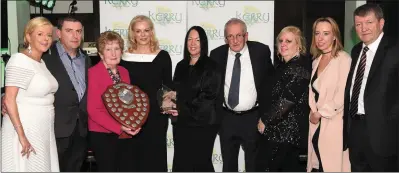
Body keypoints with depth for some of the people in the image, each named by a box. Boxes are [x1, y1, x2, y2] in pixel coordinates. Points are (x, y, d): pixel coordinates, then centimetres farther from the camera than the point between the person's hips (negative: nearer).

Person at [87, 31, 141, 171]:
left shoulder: (124, 72, 8)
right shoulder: (93, 73, -13)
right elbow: (93, 110, -17)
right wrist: (119, 127, -23)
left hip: (125, 134, 6)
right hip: (102, 135, -6)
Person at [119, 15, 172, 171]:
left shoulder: (162, 56, 0)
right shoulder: (125, 57, 3)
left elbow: (168, 86, 5)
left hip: (156, 114, -1)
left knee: (155, 156, 5)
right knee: (133, 157, 7)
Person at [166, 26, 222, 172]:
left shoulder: (211, 66, -4)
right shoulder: (181, 66, 13)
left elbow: (209, 96, -12)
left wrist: (183, 108, -12)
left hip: (203, 123, -5)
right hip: (181, 123, 5)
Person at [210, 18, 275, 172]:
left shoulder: (261, 51, -7)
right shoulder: (217, 54, -2)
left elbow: (271, 80, 2)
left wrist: (267, 114, -1)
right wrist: (216, 113, 1)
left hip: (253, 117, -2)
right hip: (227, 118, 2)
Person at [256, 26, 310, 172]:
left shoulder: (299, 67, -17)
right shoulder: (284, 66, 12)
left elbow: (287, 100, -23)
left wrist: (265, 119, -14)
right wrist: (266, 118, 8)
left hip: (285, 129, -9)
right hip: (287, 127, 9)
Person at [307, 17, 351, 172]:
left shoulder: (344, 59, -12)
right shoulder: (316, 60, 13)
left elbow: (343, 95, -17)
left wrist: (320, 113, -8)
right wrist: (313, 111, -1)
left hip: (334, 123, -7)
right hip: (317, 122, 7)